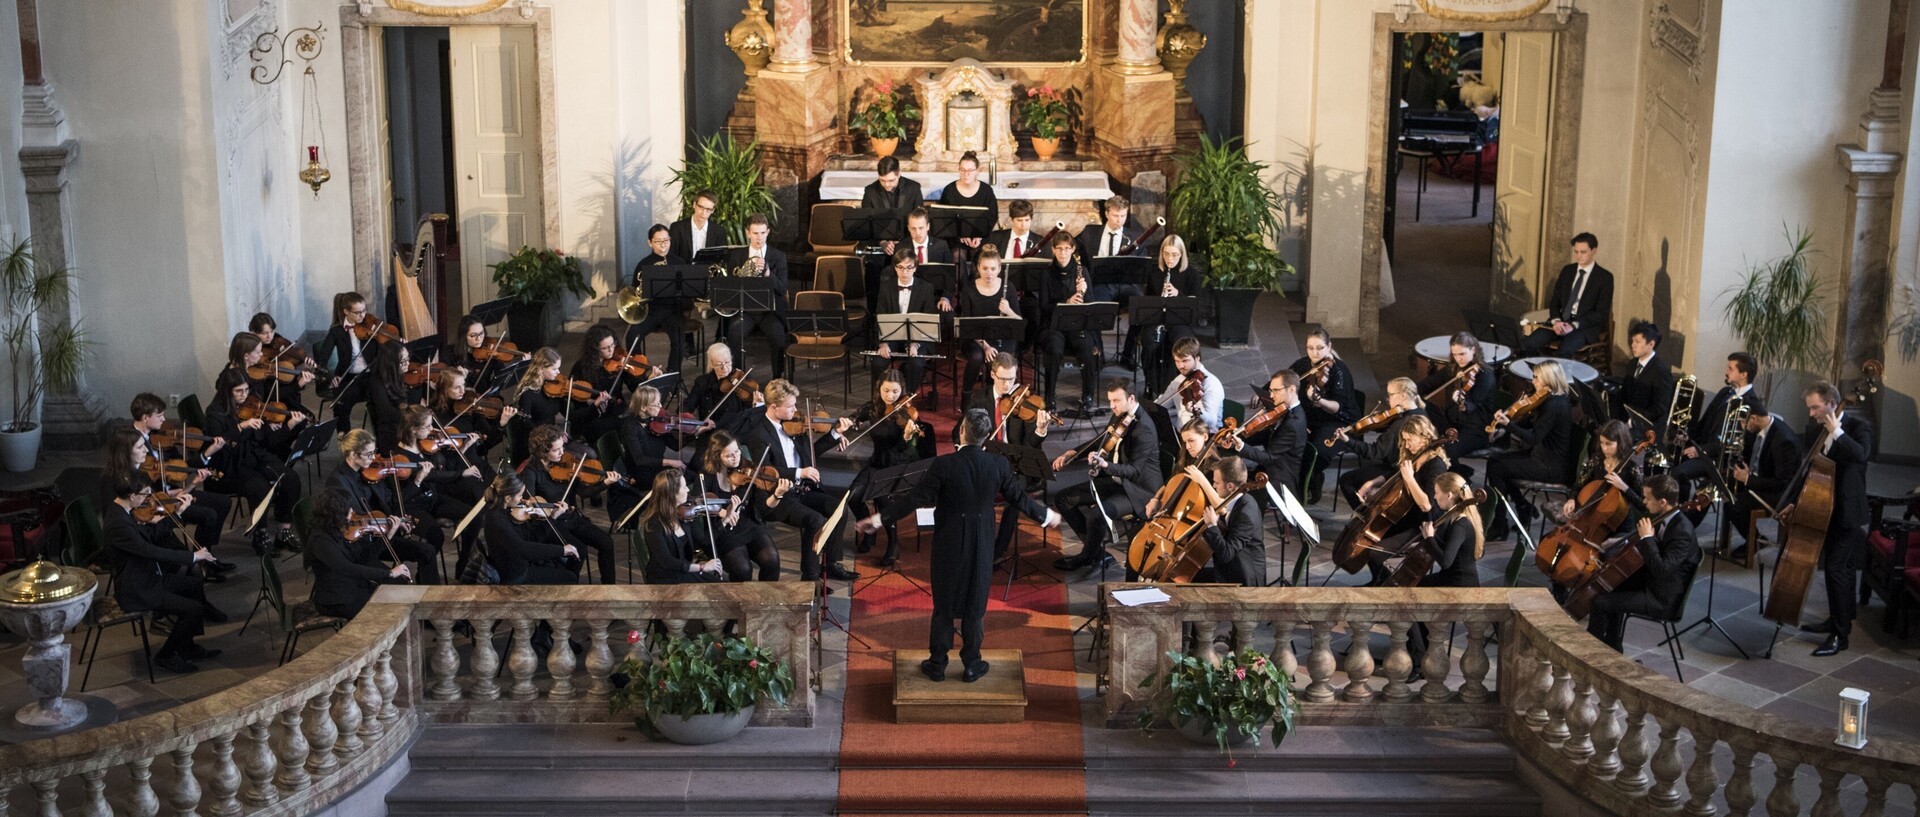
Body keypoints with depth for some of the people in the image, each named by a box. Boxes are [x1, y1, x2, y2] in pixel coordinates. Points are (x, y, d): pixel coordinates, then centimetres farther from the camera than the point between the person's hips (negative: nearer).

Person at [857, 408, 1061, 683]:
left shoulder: (943, 464, -18)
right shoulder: (998, 465, -9)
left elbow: (916, 499, -17)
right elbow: (1019, 497, 2)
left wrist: (880, 518, -9)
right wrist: (1046, 516, 20)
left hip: (948, 546, -2)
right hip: (981, 547, 2)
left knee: (943, 603, 11)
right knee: (975, 604, 13)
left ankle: (937, 663, 19)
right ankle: (972, 665, 20)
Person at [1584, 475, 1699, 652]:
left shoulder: (1682, 531, -29)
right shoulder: (1665, 518, 0)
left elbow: (1662, 569, -36)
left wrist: (1647, 538, -30)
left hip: (1661, 597, -10)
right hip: (1651, 579, 10)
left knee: (1601, 602, -12)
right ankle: (1613, 648, 31)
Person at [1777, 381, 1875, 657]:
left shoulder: (1857, 425, -13)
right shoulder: (1815, 427, 5)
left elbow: (1860, 454, -34)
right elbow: (1808, 467, 12)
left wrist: (1836, 431, -30)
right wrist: (1793, 502, 6)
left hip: (1846, 510, -7)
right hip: (1822, 505, 7)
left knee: (1837, 567, -12)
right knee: (1841, 568, 20)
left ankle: (1840, 636, -8)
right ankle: (1838, 620, 32)